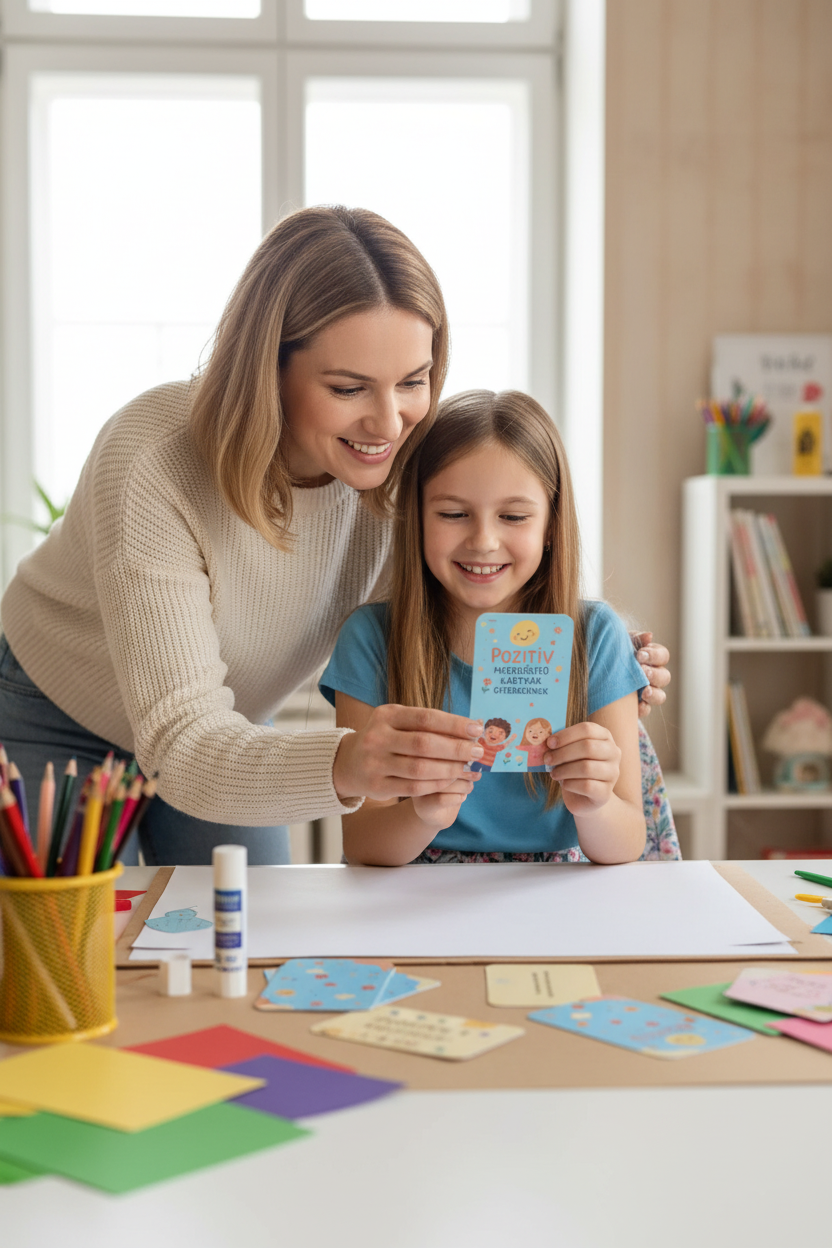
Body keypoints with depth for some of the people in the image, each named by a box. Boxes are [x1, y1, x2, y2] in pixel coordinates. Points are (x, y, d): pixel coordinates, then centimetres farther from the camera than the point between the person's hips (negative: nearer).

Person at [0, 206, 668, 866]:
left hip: (233, 732, 4)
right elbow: (182, 746, -42)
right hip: (56, 733, -4)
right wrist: (342, 765, -61)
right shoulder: (151, 467, -38)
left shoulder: (399, 467, -23)